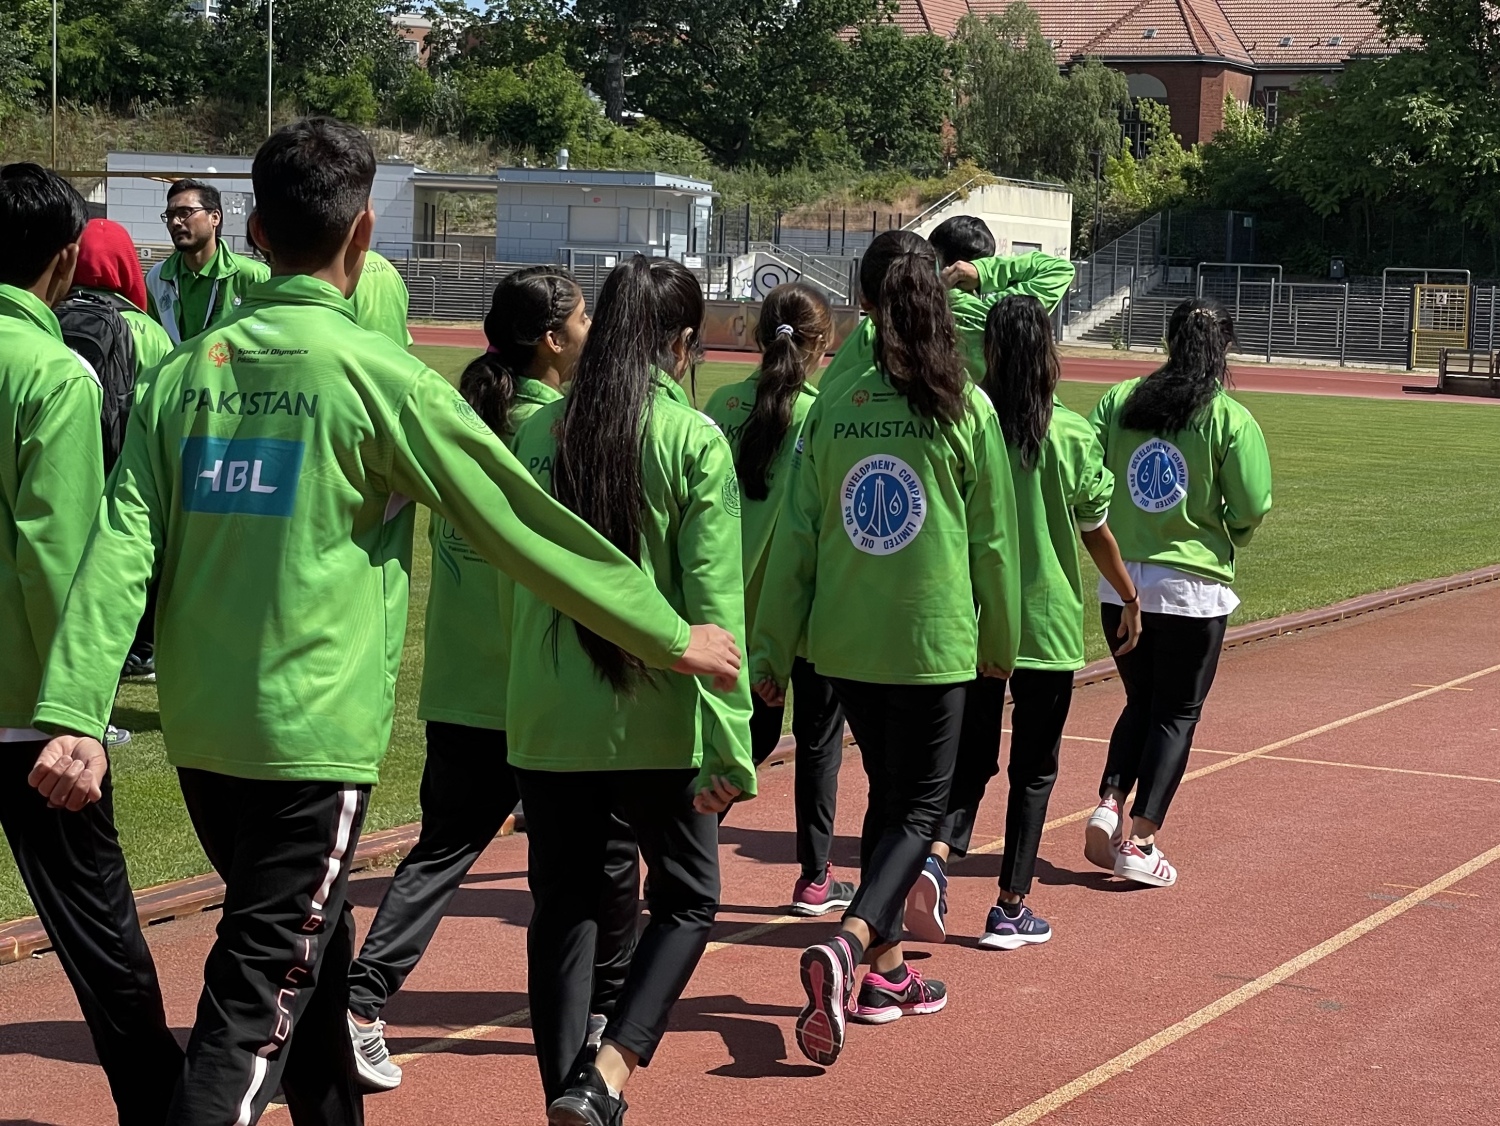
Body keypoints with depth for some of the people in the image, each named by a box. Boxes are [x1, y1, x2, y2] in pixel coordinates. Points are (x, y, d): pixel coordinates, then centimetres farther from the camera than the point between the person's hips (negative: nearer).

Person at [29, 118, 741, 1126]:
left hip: (200, 731, 6)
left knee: (312, 945, 23)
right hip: (313, 735, -6)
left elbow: (120, 552, -4)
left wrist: (75, 714, -7)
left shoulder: (190, 371, 4)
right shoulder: (379, 375, -10)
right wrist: (672, 636, 3)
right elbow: (525, 526, -6)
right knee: (258, 1000, -3)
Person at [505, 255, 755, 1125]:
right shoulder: (694, 442, -9)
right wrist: (730, 743, -12)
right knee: (689, 898, 13)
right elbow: (714, 603, -13)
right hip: (656, 720, -3)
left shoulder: (540, 432, 1)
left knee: (563, 907, 14)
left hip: (546, 718, 3)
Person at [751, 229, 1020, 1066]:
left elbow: (797, 538, 0)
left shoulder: (833, 408, -1)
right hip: (933, 642, -3)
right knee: (921, 806, 4)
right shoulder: (966, 409, -8)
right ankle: (849, 946, -19)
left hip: (844, 642, 4)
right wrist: (1002, 642, 12)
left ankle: (885, 970, 25)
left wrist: (773, 650, 7)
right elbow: (993, 540, -1)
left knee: (889, 794, 20)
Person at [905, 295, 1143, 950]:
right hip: (1048, 624, -2)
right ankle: (1010, 908, 13)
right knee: (1033, 769, 10)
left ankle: (935, 857, -13)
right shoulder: (1070, 435, -9)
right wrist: (1130, 598, 14)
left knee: (970, 756, 12)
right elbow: (1096, 532, -1)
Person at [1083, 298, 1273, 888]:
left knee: (1141, 702, 20)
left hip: (1119, 583, 3)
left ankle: (1109, 805, 1)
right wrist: (1225, 542, 8)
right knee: (1176, 713, 8)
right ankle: (1139, 840, 3)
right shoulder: (1232, 419, -8)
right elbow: (1253, 506, -12)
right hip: (1192, 588, -3)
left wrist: (1112, 531, 11)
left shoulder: (1120, 400, 0)